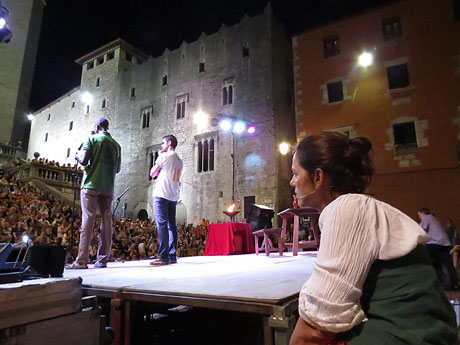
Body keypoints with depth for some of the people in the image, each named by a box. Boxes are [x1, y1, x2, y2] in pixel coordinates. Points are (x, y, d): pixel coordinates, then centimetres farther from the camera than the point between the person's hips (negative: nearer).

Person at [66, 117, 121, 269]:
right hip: (108, 187, 4)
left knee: (87, 221, -5)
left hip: (91, 184, -4)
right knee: (106, 221, 4)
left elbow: (84, 161, -8)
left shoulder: (92, 139, 1)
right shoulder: (116, 144, 14)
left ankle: (82, 260, -5)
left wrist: (78, 156, 12)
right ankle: (102, 259, 6)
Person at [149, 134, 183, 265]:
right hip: (173, 196, 7)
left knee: (162, 225, -9)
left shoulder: (164, 156, -3)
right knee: (171, 225, 6)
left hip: (162, 194, -7)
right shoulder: (180, 161, 19)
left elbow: (152, 173, 3)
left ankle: (163, 257, -11)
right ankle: (172, 256, 6)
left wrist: (159, 158, 13)